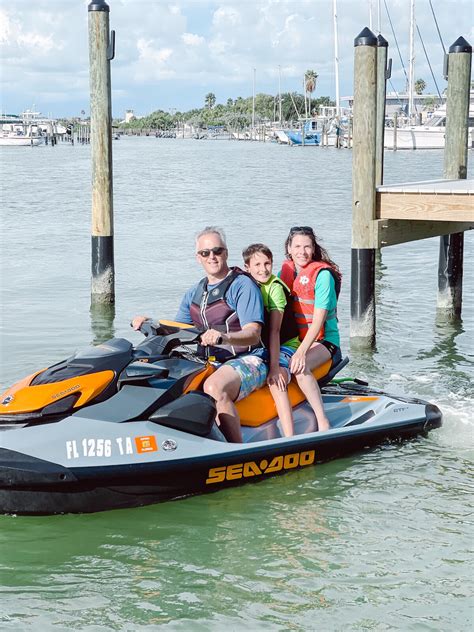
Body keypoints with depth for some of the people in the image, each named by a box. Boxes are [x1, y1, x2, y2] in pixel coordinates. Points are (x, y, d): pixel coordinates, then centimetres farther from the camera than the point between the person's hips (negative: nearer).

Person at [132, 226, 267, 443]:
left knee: (214, 387, -37)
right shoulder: (194, 293, 18)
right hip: (208, 363, 7)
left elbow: (253, 334, -17)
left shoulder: (243, 285, -5)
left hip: (246, 361, -7)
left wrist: (224, 337, -37)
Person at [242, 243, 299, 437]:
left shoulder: (275, 287, -16)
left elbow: (274, 330, -24)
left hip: (285, 346, -7)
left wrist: (274, 367, -30)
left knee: (275, 381, -34)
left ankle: (290, 440, -42)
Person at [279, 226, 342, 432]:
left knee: (300, 367, -33)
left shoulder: (322, 274, -12)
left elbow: (318, 320, -19)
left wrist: (301, 352, -30)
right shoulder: (286, 270, 6)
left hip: (324, 340, -6)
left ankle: (323, 422, -30)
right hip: (294, 339, 6)